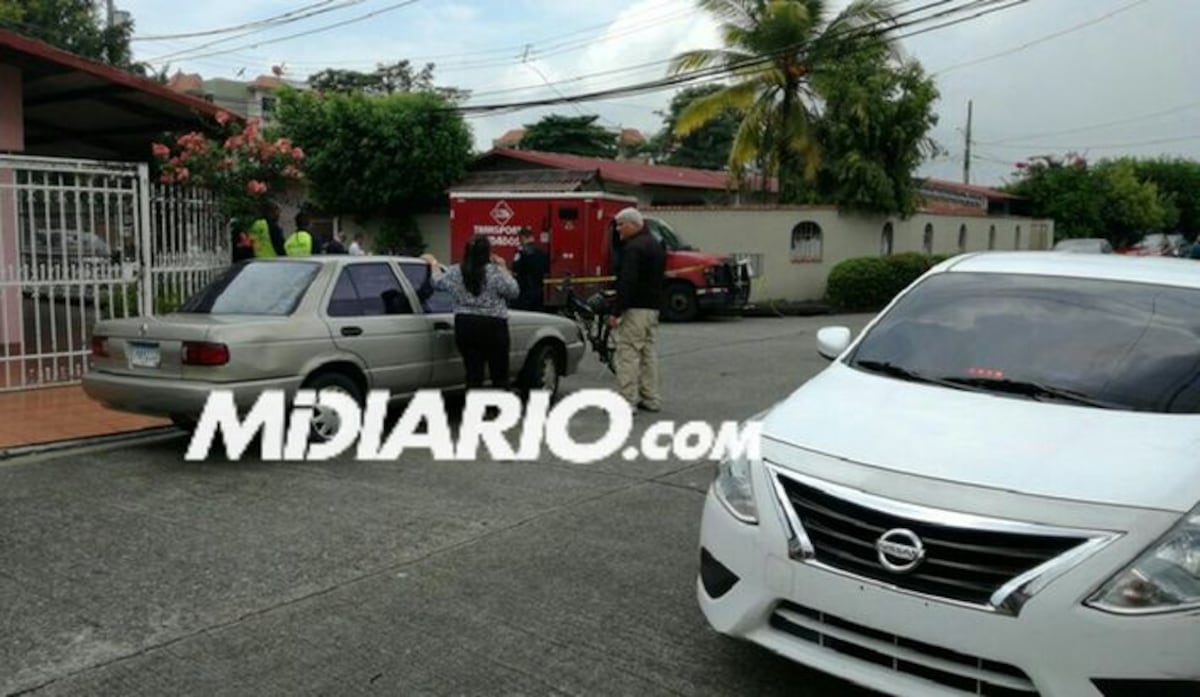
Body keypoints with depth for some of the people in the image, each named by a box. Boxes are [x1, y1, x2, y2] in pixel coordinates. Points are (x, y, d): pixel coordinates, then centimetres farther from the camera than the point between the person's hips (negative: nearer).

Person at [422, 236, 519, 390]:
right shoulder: (495, 272, -10)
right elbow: (513, 291, -5)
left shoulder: (455, 272, 2)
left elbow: (437, 282, 19)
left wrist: (433, 262, 34)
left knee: (473, 375, 8)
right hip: (492, 326, -4)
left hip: (464, 326, 4)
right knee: (499, 376, 5)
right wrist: (504, 269, 3)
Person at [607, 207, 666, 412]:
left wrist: (616, 311, -21)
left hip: (636, 308, -10)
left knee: (628, 354, -8)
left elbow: (627, 282, -22)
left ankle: (627, 401, -9)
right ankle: (651, 399, 16)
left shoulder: (633, 248, -14)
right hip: (653, 307, 10)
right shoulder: (656, 245, 19)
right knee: (649, 353, 12)